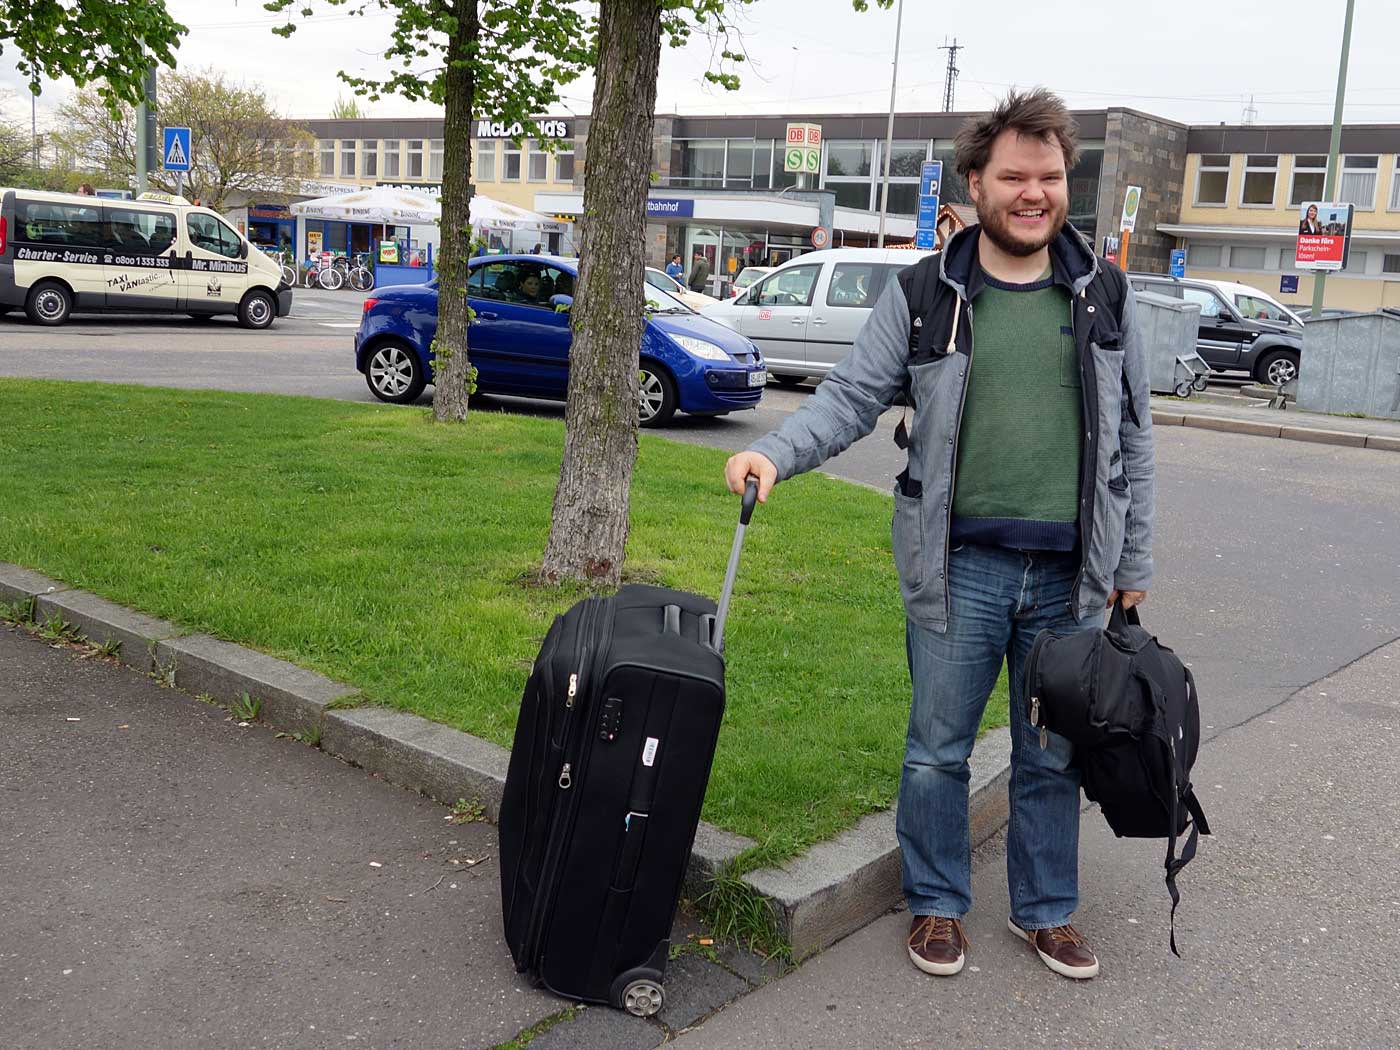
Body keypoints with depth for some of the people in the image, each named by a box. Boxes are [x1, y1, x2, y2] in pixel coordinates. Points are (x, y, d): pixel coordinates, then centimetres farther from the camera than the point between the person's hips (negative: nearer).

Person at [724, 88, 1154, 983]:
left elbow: (1133, 434, 8)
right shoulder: (923, 295, -2)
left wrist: (1134, 562, 7)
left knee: (1054, 755, 14)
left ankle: (1046, 910, 33)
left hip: (1071, 574, 2)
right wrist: (776, 453, -22)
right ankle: (937, 906, 29)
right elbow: (850, 398, -3)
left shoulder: (1105, 294, 5)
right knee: (939, 748, 9)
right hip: (959, 565, -2)